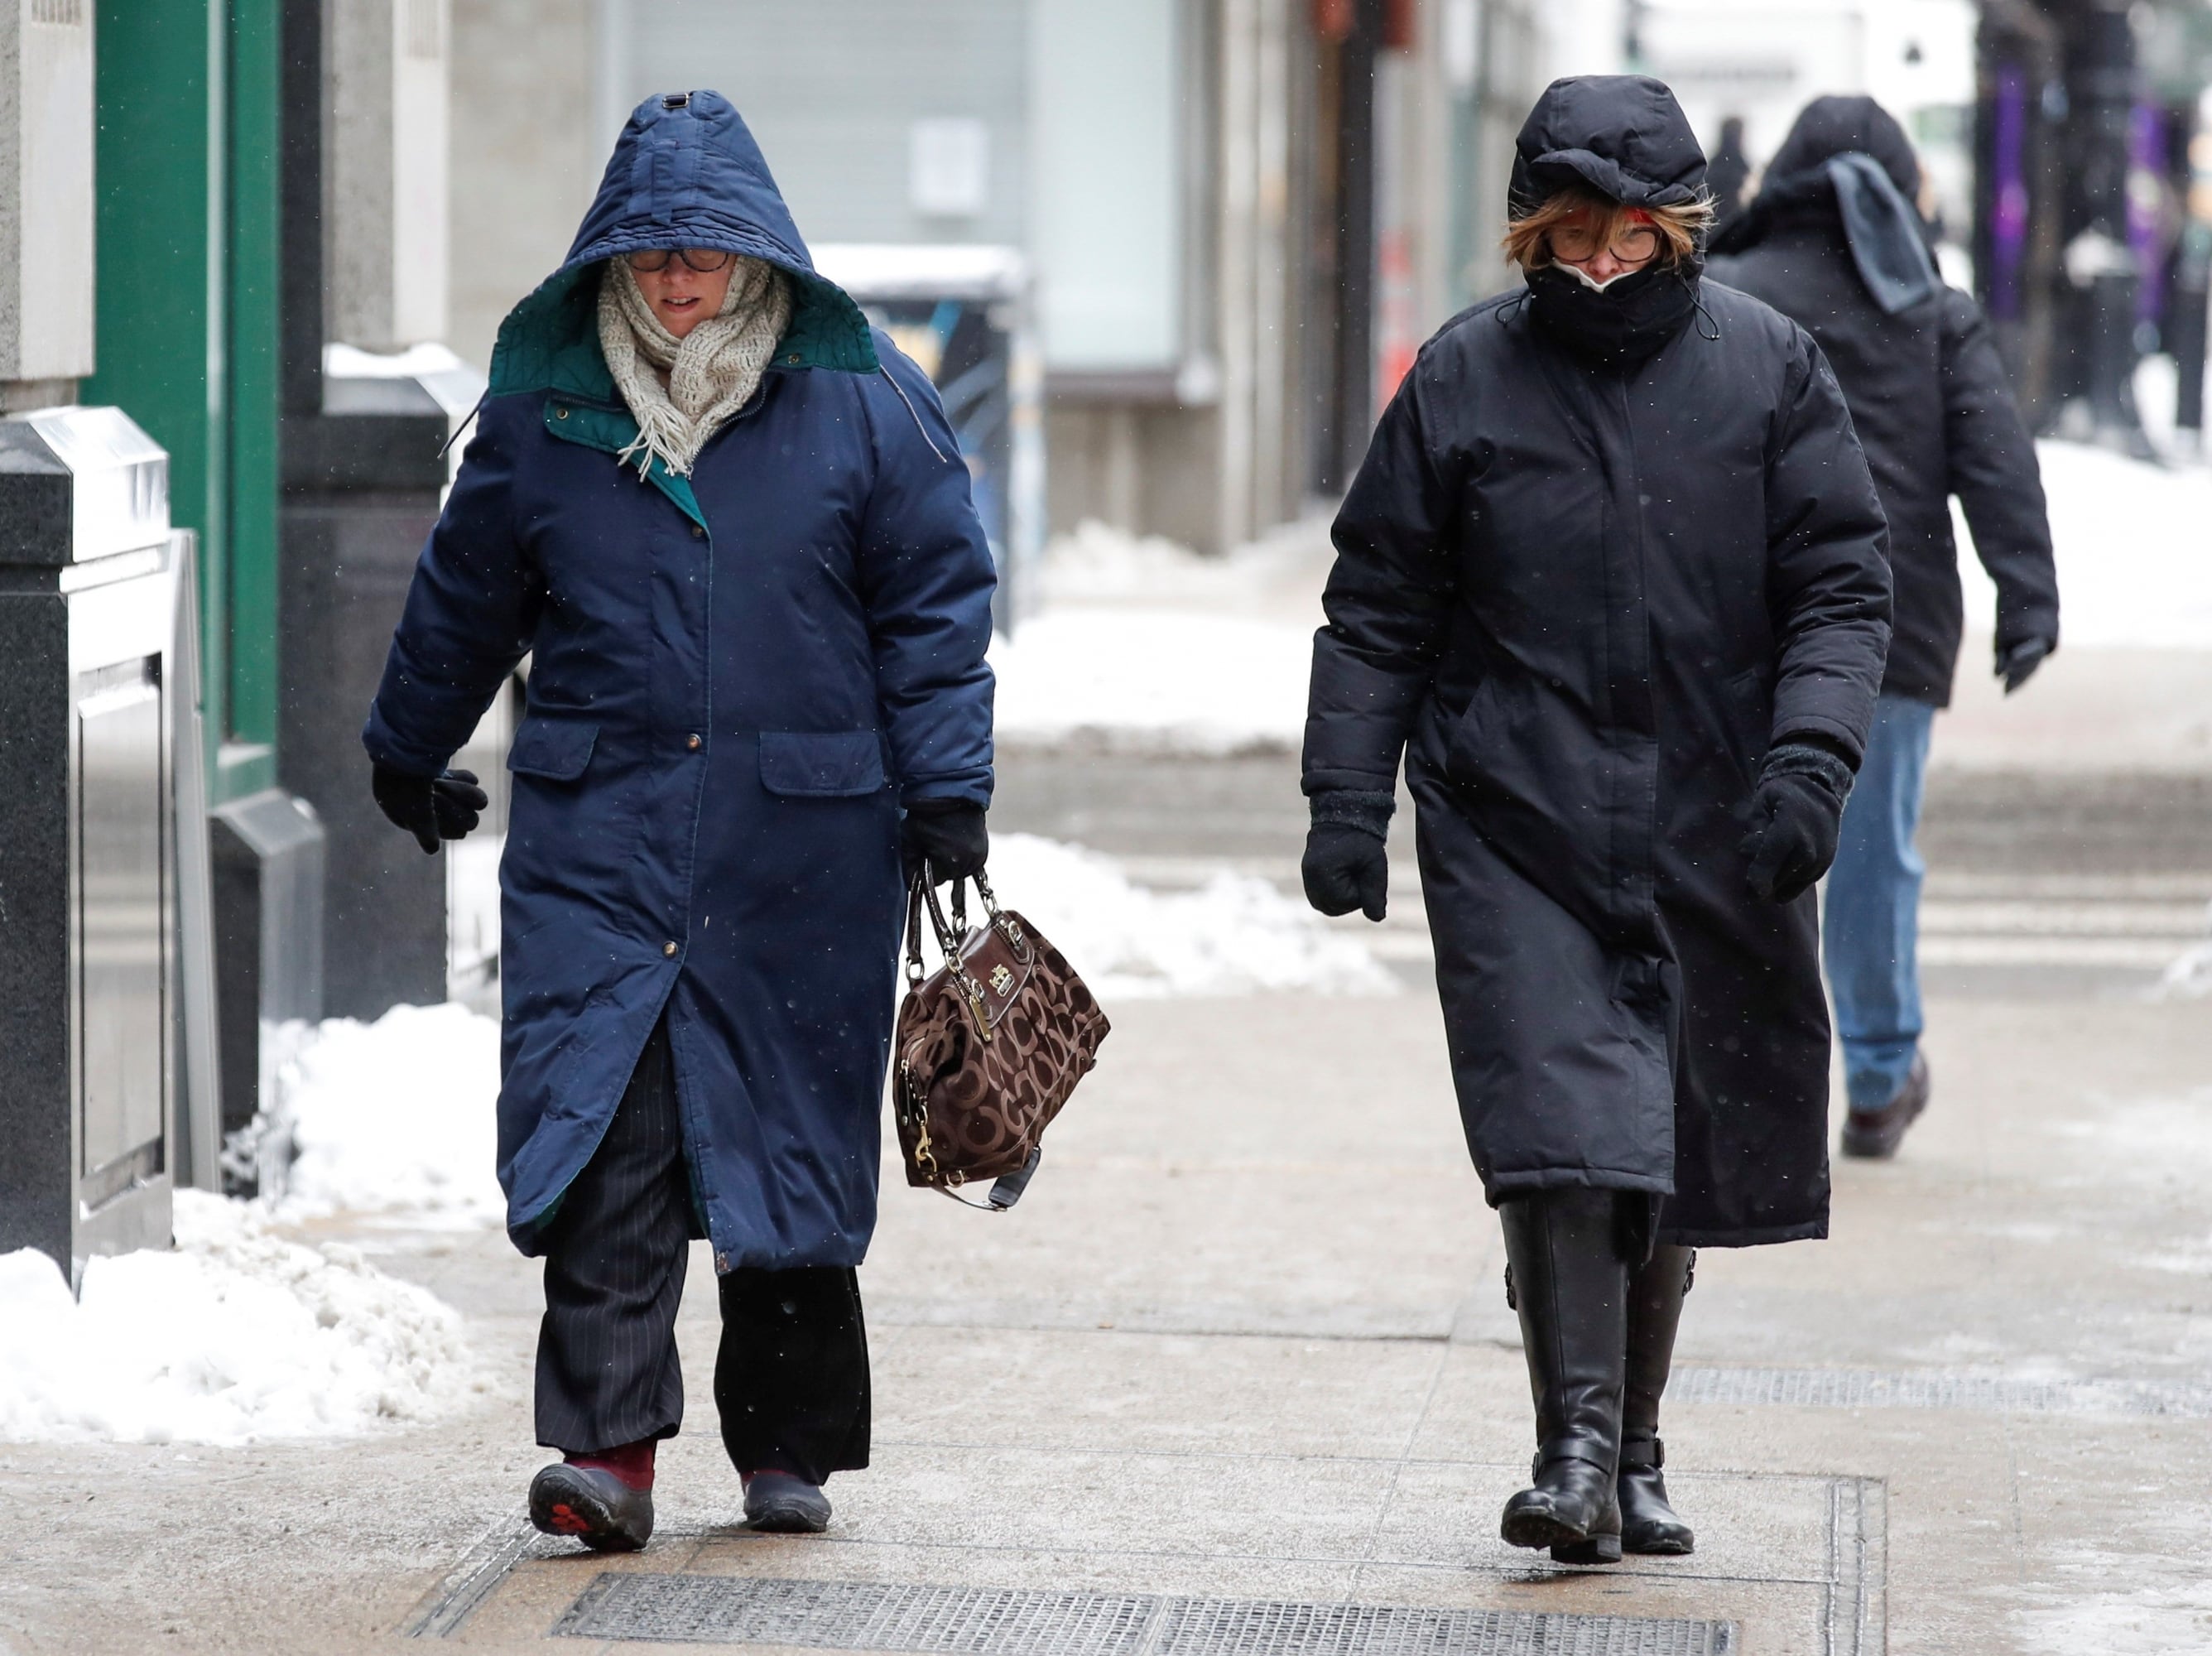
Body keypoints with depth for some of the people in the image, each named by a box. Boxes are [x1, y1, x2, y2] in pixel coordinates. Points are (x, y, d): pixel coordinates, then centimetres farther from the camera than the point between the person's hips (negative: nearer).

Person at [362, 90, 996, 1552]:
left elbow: (935, 603, 4)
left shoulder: (862, 403, 1)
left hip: (805, 841, 0)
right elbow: (465, 596, 19)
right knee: (603, 1129, -12)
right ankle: (607, 1447, -13)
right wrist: (409, 755, 29)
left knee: (792, 1135, 7)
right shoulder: (545, 407, 6)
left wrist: (947, 789, -4)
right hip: (597, 830, 1)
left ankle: (788, 1446, 21)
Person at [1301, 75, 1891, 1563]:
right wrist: (1349, 796, -1)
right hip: (1513, 832, -1)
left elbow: (1842, 589, 1)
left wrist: (1809, 759, -14)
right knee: (1561, 1127, -15)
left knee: (1676, 1155, 11)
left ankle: (1634, 1453, 26)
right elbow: (1379, 608, 6)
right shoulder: (1465, 379, 1)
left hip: (1711, 841, 1)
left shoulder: (1769, 369, 1)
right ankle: (1577, 1450, -16)